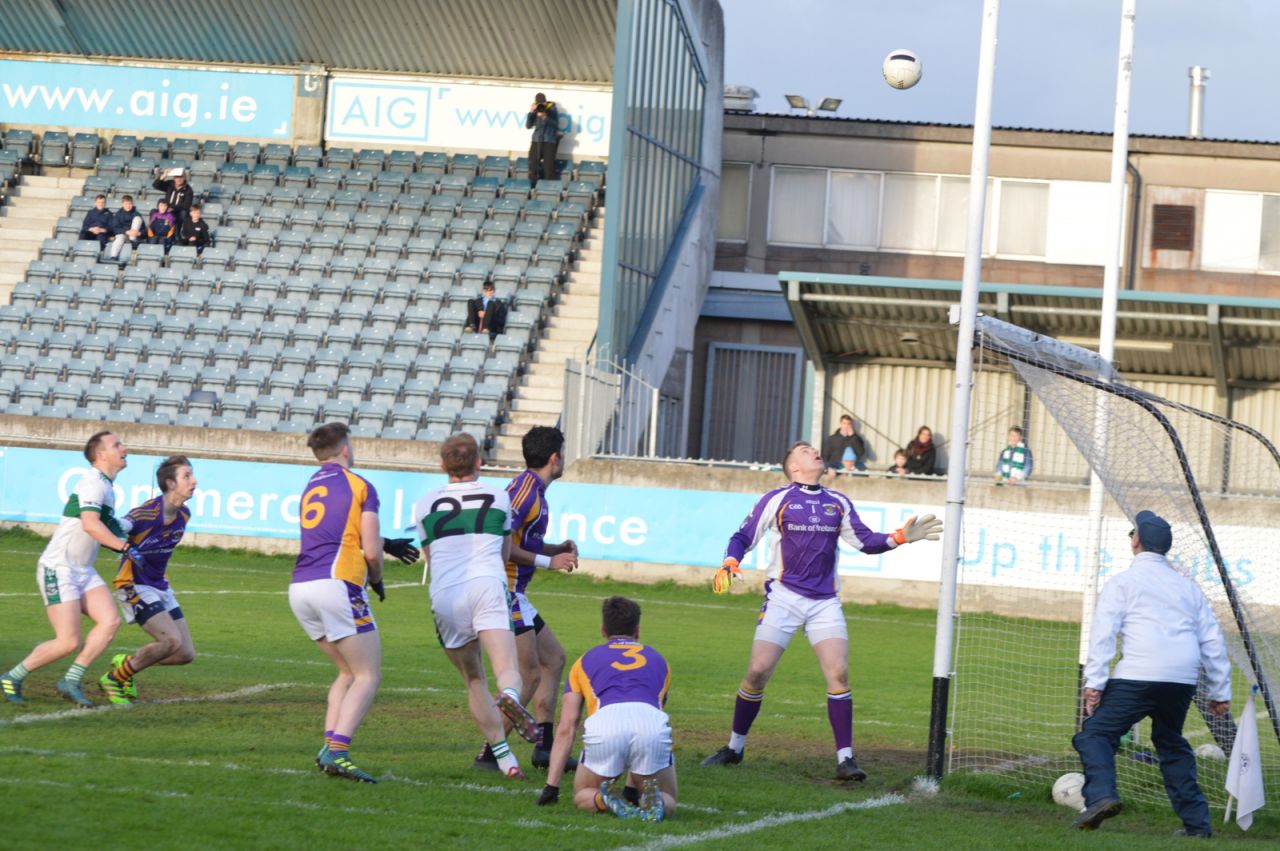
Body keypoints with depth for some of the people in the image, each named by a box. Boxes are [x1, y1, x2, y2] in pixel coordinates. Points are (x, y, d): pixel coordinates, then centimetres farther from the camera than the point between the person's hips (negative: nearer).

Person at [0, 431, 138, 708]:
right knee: (68, 642, -12)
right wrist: (126, 547, -31)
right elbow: (90, 524, -30)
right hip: (59, 570, -9)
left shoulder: (106, 485, 15)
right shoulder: (93, 482, -15)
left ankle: (70, 681, -5)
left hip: (83, 571, 9)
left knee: (110, 621, -10)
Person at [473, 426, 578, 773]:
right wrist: (548, 562, -17)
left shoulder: (534, 489, 16)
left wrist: (559, 549, 9)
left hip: (514, 594, 11)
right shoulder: (526, 487, -15)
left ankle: (545, 747, 19)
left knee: (554, 658, 18)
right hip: (505, 590, -11)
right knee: (529, 675, -11)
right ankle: (488, 754, -11)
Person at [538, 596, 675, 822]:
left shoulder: (586, 661, 31)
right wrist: (632, 786, 52)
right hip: (651, 721, 0)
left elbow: (567, 729, 25)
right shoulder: (657, 660, 36)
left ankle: (605, 799, -12)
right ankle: (653, 800, -17)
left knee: (583, 796, 24)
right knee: (667, 802, 20)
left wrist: (551, 787, 25)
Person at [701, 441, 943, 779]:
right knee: (757, 671, -7)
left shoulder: (838, 503, 12)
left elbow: (866, 542, 17)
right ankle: (734, 748, 12)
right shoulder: (777, 500, 1)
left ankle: (845, 758, -8)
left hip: (825, 602, 3)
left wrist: (901, 537, 3)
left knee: (838, 672, -12)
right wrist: (730, 564, -16)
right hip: (783, 596, -2)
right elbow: (743, 537, 2)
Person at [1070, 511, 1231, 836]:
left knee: (1096, 733, -3)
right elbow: (1212, 641, 21)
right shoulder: (1188, 586, 23)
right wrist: (1220, 690, 24)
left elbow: (1103, 634, -4)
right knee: (1171, 743, 22)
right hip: (1183, 680, 5)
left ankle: (1101, 795, -28)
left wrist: (1094, 683, -8)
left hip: (1137, 676, -5)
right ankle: (1196, 821, 18)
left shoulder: (1122, 583, 9)